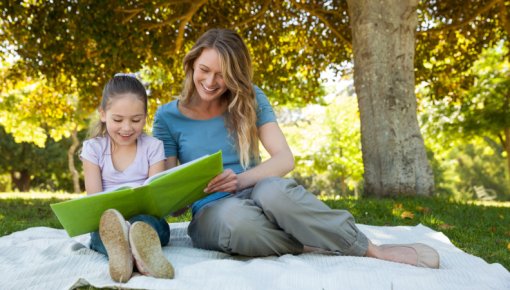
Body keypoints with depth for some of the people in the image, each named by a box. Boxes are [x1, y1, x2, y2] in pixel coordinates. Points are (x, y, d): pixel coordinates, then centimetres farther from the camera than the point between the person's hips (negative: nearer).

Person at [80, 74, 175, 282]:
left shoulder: (152, 147, 5)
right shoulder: (94, 148, 5)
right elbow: (94, 198, -3)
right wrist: (110, 217, -26)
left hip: (145, 216, 0)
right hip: (107, 221, 1)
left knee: (158, 225, -36)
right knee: (103, 227, -35)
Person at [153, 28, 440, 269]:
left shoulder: (249, 99, 3)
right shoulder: (167, 117, 0)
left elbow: (285, 159, -5)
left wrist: (240, 180, -22)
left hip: (253, 195, 1)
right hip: (211, 211, 0)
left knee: (274, 190, -39)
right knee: (235, 217, -41)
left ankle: (370, 246, -25)